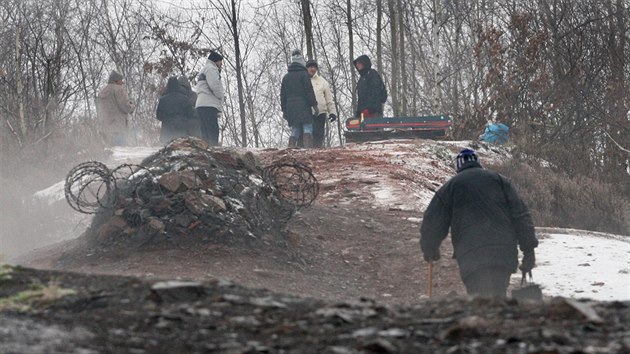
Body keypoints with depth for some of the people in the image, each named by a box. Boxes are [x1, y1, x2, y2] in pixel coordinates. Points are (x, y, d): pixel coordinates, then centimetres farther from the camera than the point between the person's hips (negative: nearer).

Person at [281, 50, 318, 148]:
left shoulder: (286, 77, 16)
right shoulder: (303, 74, -3)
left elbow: (282, 95, 18)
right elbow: (309, 91, -9)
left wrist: (284, 110, 21)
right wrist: (314, 105, -7)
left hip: (291, 108, 6)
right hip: (304, 108, -6)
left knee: (294, 133, 8)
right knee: (307, 132, -8)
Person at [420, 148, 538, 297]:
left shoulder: (450, 187, 12)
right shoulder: (499, 180, 16)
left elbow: (432, 222, 15)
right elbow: (521, 217, 9)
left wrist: (429, 249, 32)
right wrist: (528, 249, 10)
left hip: (471, 259, -2)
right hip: (504, 255, 2)